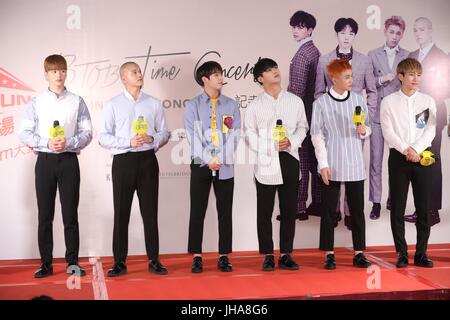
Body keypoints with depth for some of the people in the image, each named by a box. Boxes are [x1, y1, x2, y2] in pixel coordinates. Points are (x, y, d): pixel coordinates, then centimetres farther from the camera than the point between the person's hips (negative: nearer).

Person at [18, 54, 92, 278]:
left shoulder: (77, 102, 4)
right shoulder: (36, 103, 6)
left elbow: (86, 133, 0)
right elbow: (24, 133, 1)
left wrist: (68, 143, -16)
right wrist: (46, 143, -13)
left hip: (69, 160, -1)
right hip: (45, 160, 1)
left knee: (70, 213, 2)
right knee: (45, 215, 5)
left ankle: (72, 262, 10)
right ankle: (46, 263, 13)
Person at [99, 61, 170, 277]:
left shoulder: (154, 104, 9)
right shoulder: (112, 105, 3)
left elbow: (164, 133, 11)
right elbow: (103, 137, -2)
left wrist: (153, 139, -10)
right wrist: (129, 142, -15)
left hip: (147, 160, 2)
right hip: (123, 161, -1)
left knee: (150, 211, 5)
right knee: (121, 213, 3)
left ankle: (154, 260, 13)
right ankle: (120, 262, 12)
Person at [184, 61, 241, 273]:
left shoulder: (231, 105, 9)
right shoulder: (193, 105, 3)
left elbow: (234, 135, 2)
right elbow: (192, 136, -4)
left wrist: (221, 158, -11)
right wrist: (208, 160, -13)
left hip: (225, 166, 2)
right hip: (201, 165, -1)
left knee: (225, 212, 4)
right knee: (197, 211, 1)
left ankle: (224, 257, 12)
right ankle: (196, 257, 9)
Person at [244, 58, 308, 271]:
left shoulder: (295, 101, 8)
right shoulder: (255, 105, 2)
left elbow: (303, 126, 10)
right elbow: (250, 134, 0)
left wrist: (291, 141, -9)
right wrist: (271, 147, -13)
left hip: (289, 159, 2)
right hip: (266, 162, -2)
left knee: (289, 210, 6)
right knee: (265, 211, 2)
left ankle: (285, 255, 16)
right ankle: (268, 256, 12)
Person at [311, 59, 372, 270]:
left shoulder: (358, 100, 6)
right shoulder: (321, 103, -3)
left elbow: (367, 128, 14)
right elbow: (317, 135, -4)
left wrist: (364, 131, -10)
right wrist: (323, 164, -10)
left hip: (355, 164, 3)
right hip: (332, 165, -2)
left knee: (357, 209, 6)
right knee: (329, 210, 4)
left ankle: (359, 253, 16)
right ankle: (329, 254, 14)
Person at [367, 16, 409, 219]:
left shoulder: (407, 56, 6)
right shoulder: (373, 55, 8)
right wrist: (381, 79, -10)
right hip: (377, 114, 0)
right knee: (376, 159, -1)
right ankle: (376, 202, 5)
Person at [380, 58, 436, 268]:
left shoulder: (428, 101, 8)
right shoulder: (388, 102, 3)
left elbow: (431, 130, 0)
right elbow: (388, 132, -4)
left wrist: (416, 149, -14)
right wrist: (406, 150, -14)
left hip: (422, 157, 2)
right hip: (398, 157, -1)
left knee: (424, 208, 3)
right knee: (397, 208, 1)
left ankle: (421, 253, 12)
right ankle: (402, 254, 10)